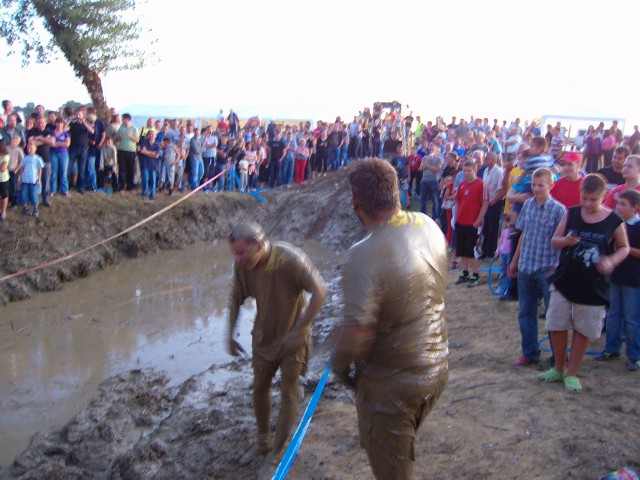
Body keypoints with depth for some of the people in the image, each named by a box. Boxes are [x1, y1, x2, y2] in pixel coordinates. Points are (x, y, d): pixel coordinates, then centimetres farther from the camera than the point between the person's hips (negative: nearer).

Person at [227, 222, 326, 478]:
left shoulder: (290, 259, -33)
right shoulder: (243, 265, -18)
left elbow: (320, 291, -31)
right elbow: (236, 298, -1)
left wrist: (299, 330, -30)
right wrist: (231, 334, -3)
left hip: (292, 339, -5)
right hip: (264, 336, 5)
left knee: (288, 394, 5)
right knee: (259, 389, 17)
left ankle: (275, 455, 22)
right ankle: (263, 442, 41)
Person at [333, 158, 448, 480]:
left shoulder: (366, 254, -31)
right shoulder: (428, 225, -7)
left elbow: (356, 333, -31)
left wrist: (340, 365, -10)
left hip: (392, 384, -7)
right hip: (436, 370, 7)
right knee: (403, 451, 31)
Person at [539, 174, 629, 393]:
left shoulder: (613, 221, -8)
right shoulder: (571, 214, -2)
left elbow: (624, 248, 5)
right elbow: (554, 241, 3)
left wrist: (611, 261, -15)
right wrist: (566, 241, -19)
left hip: (592, 287, -2)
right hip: (564, 282, 2)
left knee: (583, 330, 8)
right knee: (556, 326, 8)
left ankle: (571, 373, 24)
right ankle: (558, 368, 28)